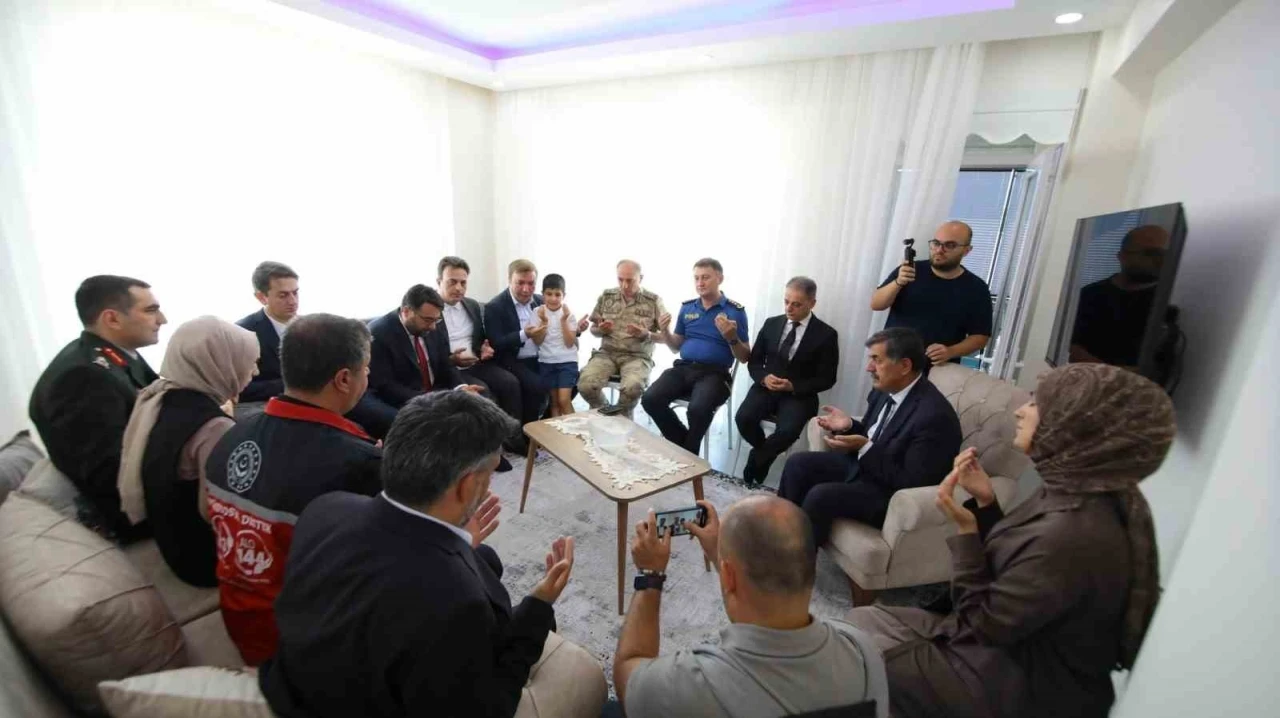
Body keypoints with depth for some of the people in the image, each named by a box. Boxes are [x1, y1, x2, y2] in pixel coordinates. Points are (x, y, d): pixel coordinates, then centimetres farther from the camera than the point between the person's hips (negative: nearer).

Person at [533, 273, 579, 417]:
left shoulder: (569, 314, -4)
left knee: (564, 400, -11)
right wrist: (544, 321, -17)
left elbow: (569, 343, -10)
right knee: (554, 401, 9)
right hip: (546, 362, 2)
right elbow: (538, 341, -5)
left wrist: (564, 320, -17)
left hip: (567, 361, -2)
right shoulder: (538, 312, -1)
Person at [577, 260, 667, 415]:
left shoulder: (654, 301, 0)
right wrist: (600, 330, -8)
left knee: (633, 387, -34)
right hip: (607, 353, 3)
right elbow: (593, 329, 15)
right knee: (585, 385, -25)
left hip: (637, 356, -2)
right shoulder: (606, 296, 7)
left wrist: (646, 334, -17)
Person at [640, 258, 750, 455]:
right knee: (650, 399, -21)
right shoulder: (687, 308, 13)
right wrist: (665, 332, -1)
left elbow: (744, 358, 1)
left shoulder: (736, 311, 0)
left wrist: (732, 338, -19)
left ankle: (688, 452, -2)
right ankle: (682, 441, 3)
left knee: (697, 409, -34)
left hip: (714, 373, -4)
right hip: (683, 368, 4)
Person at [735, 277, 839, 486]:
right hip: (766, 387, 3)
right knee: (743, 418, -25)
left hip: (800, 395, -3)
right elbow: (754, 361, 10)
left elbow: (826, 379, -4)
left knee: (787, 431, -31)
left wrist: (793, 386, -19)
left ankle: (758, 458, 2)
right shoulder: (771, 323, 6)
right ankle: (765, 452, 8)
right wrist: (764, 378, -13)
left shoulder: (826, 334, -4)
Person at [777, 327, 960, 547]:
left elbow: (912, 483, -25)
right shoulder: (885, 389, -2)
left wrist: (865, 448, -28)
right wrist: (849, 426, -7)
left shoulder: (935, 415, -26)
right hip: (862, 464, 9)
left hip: (891, 493, -8)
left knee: (820, 496, -25)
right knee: (798, 463, -3)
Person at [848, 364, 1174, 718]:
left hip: (1028, 689, -8)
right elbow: (1002, 570, 8)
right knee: (864, 620, 5)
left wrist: (965, 529, -23)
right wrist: (986, 503, -4)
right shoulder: (1079, 497, -2)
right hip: (1014, 641, 8)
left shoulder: (1072, 536, -32)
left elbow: (983, 624, -22)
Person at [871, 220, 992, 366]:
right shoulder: (909, 271, 0)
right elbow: (875, 305, -5)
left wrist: (951, 352, -16)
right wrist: (898, 283, -22)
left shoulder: (976, 289, -1)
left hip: (938, 368, 0)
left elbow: (980, 336, 2)